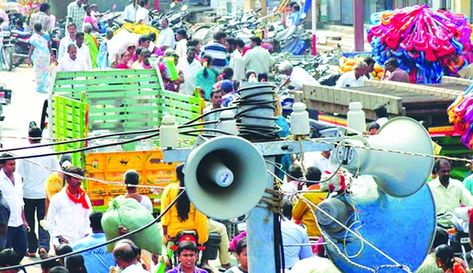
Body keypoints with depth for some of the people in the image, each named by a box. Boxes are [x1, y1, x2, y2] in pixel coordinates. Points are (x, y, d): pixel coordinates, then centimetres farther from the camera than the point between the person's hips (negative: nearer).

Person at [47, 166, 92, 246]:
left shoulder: (85, 197, 11)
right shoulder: (57, 198, -1)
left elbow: (89, 218, 16)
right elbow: (50, 222, 1)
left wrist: (87, 233, 3)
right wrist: (59, 237, -7)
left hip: (82, 242, 4)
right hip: (64, 243, -4)